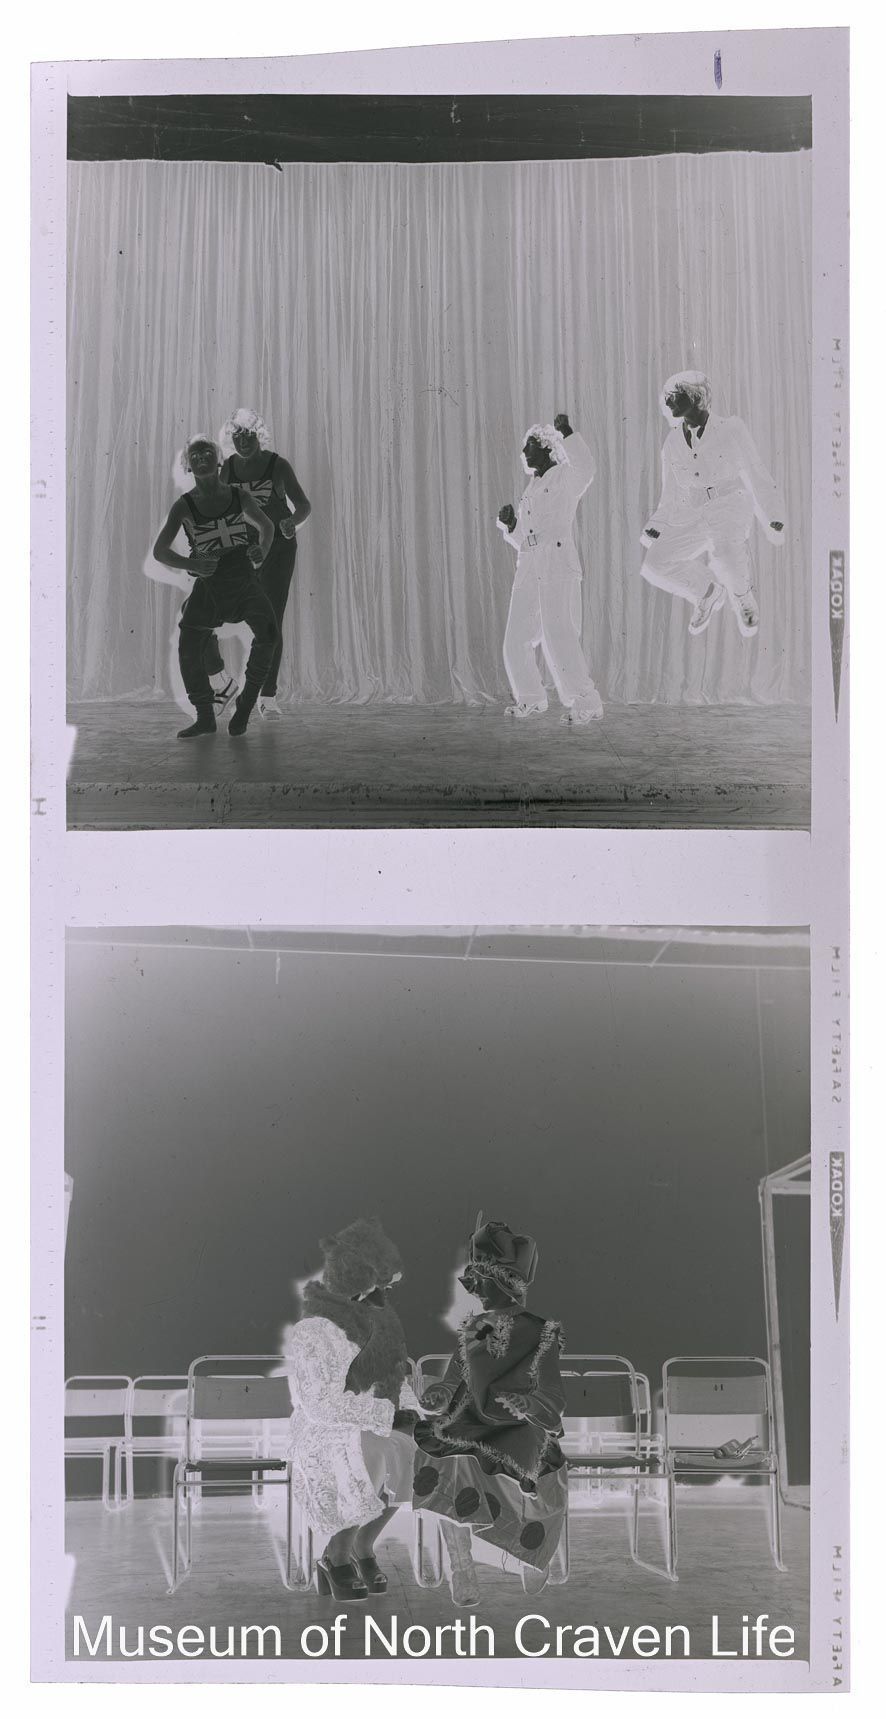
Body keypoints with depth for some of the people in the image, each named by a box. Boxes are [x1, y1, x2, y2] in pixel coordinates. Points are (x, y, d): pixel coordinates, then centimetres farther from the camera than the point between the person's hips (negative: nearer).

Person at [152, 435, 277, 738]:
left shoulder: (239, 497, 1)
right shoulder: (184, 506, -4)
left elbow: (266, 527, 19)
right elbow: (160, 551, -6)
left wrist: (261, 552, -2)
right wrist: (191, 564, -23)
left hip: (244, 580, 0)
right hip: (209, 585, 0)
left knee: (267, 632, -24)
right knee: (189, 650, -9)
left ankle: (247, 701, -6)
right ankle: (205, 717, 13)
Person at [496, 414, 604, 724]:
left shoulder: (565, 478, 2)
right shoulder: (531, 491, 24)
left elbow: (586, 469, -24)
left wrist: (567, 434, -32)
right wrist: (508, 523, 7)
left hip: (558, 569, -8)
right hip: (528, 570, 8)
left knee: (558, 637, -18)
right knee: (517, 640, 8)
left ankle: (585, 702, -13)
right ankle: (531, 699, 25)